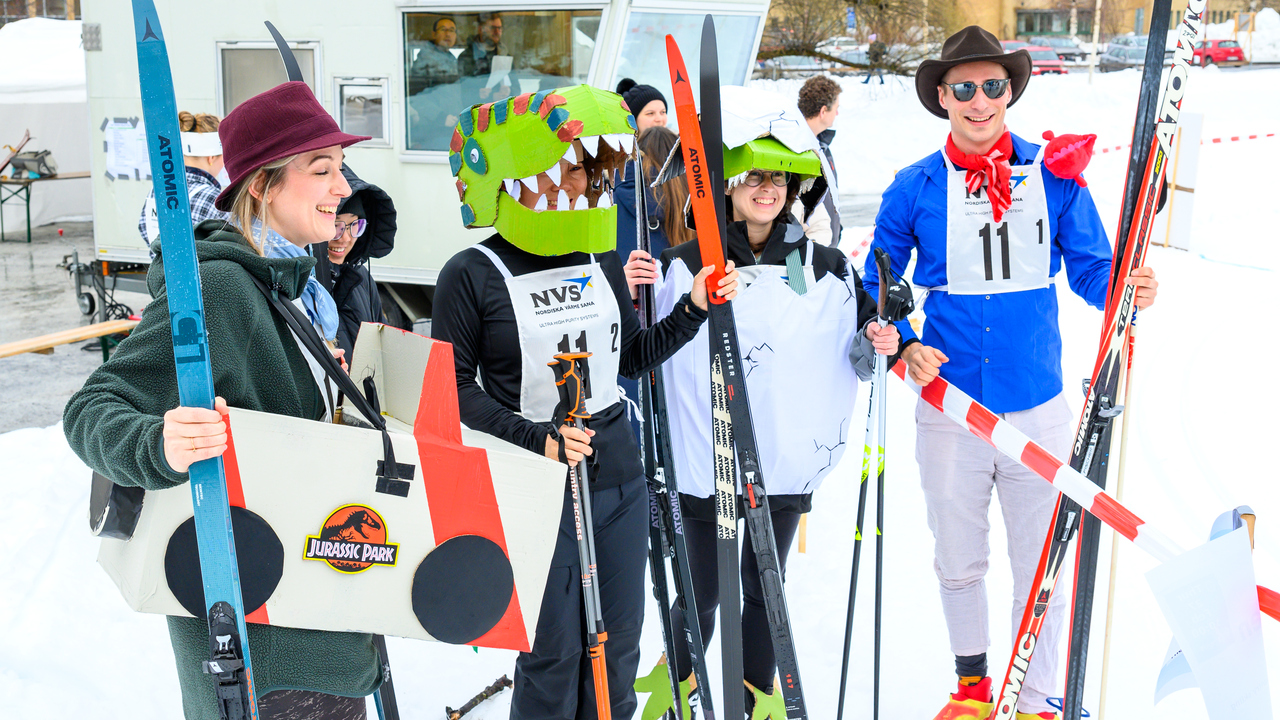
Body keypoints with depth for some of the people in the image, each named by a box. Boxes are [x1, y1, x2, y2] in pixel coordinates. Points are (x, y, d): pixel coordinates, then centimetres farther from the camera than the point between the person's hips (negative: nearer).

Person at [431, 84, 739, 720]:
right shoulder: (472, 275, -9)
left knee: (617, 651, 15)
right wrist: (536, 439, -20)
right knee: (552, 656, 5)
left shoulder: (602, 261, 7)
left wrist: (693, 309, 5)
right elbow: (455, 388, -9)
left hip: (619, 478, 5)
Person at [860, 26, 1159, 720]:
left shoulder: (1054, 174, -2)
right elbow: (878, 285, 5)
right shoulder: (915, 188, -2)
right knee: (957, 561, 16)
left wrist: (1127, 290, -18)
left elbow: (1090, 268, 3)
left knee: (1043, 565, 9)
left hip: (1038, 408, 0)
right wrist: (903, 344, -12)